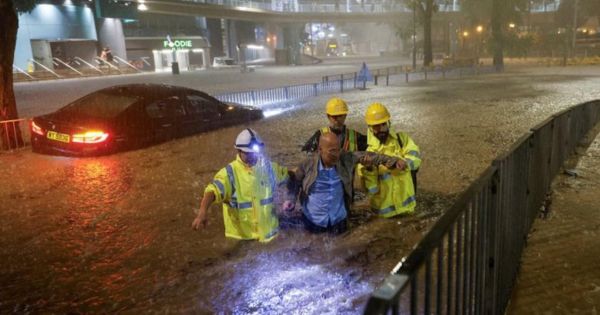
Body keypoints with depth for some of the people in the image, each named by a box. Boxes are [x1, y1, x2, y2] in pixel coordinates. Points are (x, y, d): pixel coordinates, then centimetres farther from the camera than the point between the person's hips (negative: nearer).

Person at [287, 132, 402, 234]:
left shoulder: (346, 159, -13)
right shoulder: (308, 164, -17)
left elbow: (366, 156, -5)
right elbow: (294, 183, -2)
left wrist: (393, 161, -7)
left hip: (338, 220, 2)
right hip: (313, 221, -2)